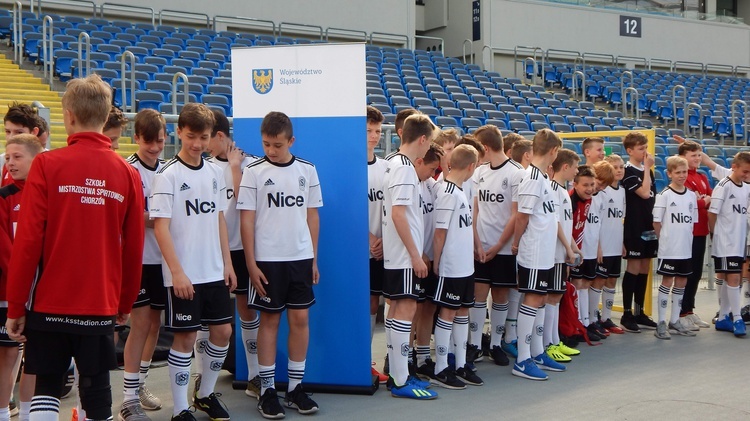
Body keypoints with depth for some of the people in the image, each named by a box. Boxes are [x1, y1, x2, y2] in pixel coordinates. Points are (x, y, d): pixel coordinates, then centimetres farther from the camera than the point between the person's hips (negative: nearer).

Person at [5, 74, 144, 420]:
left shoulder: (46, 165, -9)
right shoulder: (127, 174, -2)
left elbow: (28, 240, -11)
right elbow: (133, 249, 2)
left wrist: (15, 307, -2)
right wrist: (125, 303, 15)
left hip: (49, 304, -1)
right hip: (101, 306, 2)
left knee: (46, 387, 13)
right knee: (97, 391, 12)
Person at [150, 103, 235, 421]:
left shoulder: (214, 173, 8)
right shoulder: (168, 175, -10)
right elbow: (160, 227, -13)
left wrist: (227, 263, 9)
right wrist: (177, 272, -18)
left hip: (214, 271, 6)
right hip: (183, 275, -6)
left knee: (223, 331, 10)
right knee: (185, 337, 1)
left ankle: (205, 394, 29)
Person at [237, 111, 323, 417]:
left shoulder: (307, 170, 5)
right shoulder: (254, 172, -3)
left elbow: (312, 216, 10)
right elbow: (246, 220, -4)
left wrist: (314, 258, 8)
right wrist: (251, 264, -8)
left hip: (301, 257, 3)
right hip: (267, 259, -3)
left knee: (300, 318, 4)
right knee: (269, 320, 3)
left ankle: (296, 387, 16)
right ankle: (267, 390, 12)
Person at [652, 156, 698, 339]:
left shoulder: (691, 195, 8)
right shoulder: (664, 195, -9)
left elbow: (693, 221, 14)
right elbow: (656, 222, -6)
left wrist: (685, 239, 6)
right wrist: (666, 239, -1)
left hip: (686, 248, 5)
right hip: (668, 249, -5)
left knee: (681, 283, 10)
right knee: (667, 282, -1)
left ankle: (675, 320, 21)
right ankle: (661, 323, 5)